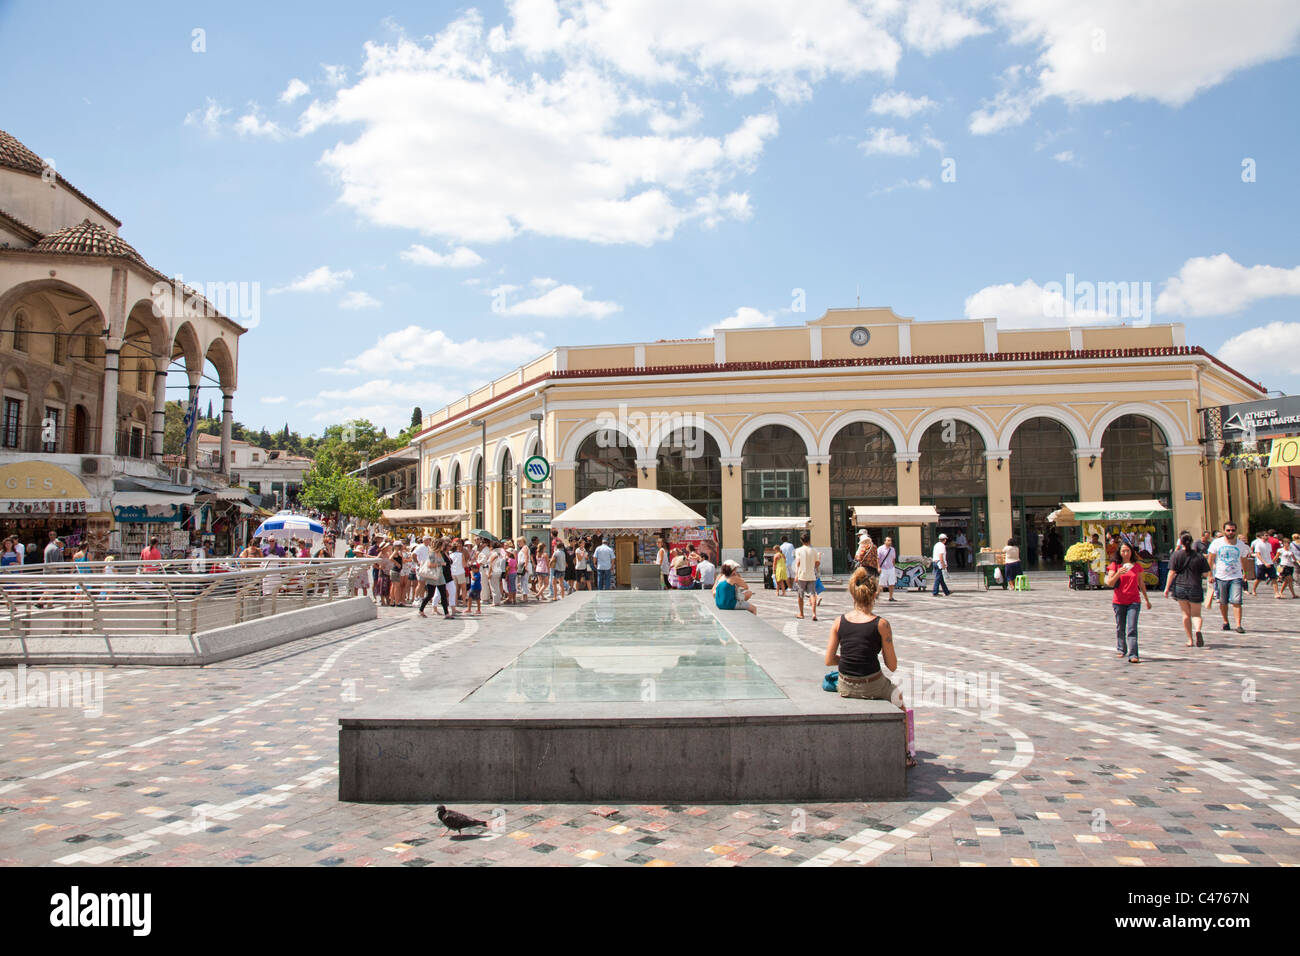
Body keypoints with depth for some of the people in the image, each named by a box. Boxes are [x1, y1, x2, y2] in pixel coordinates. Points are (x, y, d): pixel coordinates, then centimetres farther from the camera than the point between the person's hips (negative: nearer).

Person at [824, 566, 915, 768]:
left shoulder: (839, 622, -3)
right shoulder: (881, 624, -12)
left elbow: (829, 660, 0)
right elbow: (892, 666, -7)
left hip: (845, 688, 4)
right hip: (872, 687, -4)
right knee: (899, 696, 30)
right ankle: (904, 755, 33)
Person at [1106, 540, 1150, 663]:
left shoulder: (1137, 566, 6)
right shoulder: (1115, 565, 0)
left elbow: (1141, 583, 17)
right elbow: (1109, 583, -8)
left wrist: (1147, 600, 22)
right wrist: (1118, 574, -25)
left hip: (1134, 601, 0)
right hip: (1119, 601, 0)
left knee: (1132, 628, -10)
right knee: (1120, 628, 13)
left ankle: (1133, 655, -13)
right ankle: (1121, 649, 33)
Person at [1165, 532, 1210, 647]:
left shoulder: (1176, 555, -5)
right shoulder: (1199, 555, -1)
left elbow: (1172, 572, -9)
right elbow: (1206, 573, -1)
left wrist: (1167, 588, -4)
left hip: (1180, 586, 0)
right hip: (1195, 587, 0)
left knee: (1186, 613, 13)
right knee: (1196, 614, 10)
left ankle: (1190, 640, 14)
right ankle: (1197, 630, -20)